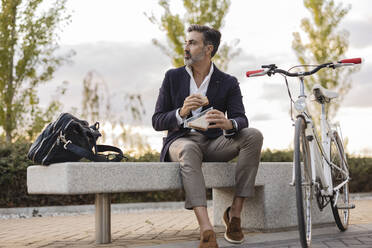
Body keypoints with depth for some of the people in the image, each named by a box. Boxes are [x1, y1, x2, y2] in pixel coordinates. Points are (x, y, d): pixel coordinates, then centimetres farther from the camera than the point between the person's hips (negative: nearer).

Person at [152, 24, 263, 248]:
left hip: (213, 143, 2)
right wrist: (181, 113, -19)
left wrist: (228, 124, -34)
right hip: (181, 140, -2)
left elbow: (241, 119, -8)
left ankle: (235, 212, -21)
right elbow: (157, 122, 3)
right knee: (189, 150, -38)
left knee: (254, 136, -24)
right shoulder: (173, 77, 7)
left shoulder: (228, 83, 6)